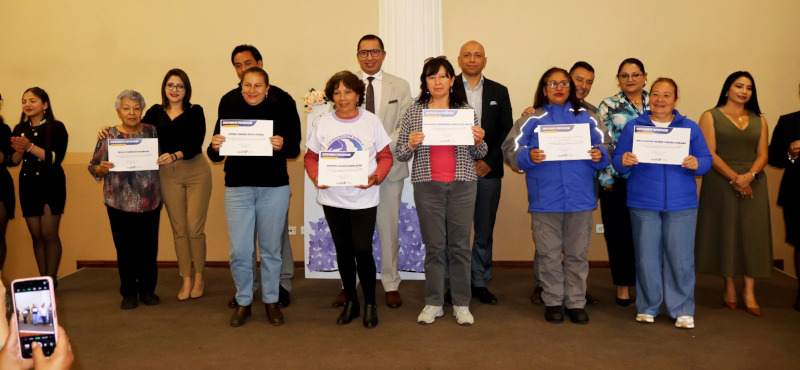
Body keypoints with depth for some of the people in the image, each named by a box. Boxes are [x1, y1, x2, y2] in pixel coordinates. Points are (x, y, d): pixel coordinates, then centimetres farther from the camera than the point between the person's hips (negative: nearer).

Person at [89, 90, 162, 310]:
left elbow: (164, 157, 13)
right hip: (119, 203, -1)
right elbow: (93, 167, 3)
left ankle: (148, 290, 20)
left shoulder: (152, 132, 4)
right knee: (125, 248, 5)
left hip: (149, 201, 1)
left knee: (148, 247, 4)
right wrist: (101, 169, -19)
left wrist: (166, 160, -10)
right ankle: (129, 293, 19)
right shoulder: (108, 136, 0)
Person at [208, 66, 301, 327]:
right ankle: (243, 302, 20)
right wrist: (214, 147, -17)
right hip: (238, 188, 1)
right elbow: (215, 156, 4)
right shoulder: (229, 112, 3)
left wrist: (282, 145, -23)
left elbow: (295, 150, -2)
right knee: (239, 250, 0)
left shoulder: (280, 110, 0)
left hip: (274, 188, -1)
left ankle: (271, 301, 26)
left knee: (270, 248, 9)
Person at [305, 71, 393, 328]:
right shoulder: (323, 123, 2)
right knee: (343, 250, 11)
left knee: (363, 250, -7)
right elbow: (311, 157, 7)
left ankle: (370, 304, 14)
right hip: (332, 198, 3)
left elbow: (385, 157, 0)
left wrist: (376, 178, -17)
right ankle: (350, 301, 28)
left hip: (364, 198, -2)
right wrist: (316, 178, -12)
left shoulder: (372, 121, -3)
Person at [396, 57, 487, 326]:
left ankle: (462, 304, 14)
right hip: (427, 185, 0)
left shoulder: (465, 109, 7)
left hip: (462, 185, 1)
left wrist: (478, 142, -9)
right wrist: (411, 145, -14)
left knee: (460, 245, 3)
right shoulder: (413, 112, 5)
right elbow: (400, 154, 6)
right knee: (434, 246, 4)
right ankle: (433, 303, 15)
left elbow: (479, 154, 12)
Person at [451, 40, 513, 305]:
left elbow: (506, 130, 6)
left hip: (488, 171, 3)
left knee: (485, 231, 8)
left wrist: (489, 161, -5)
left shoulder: (499, 92, 11)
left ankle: (480, 283, 18)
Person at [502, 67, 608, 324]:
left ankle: (576, 302, 20)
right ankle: (553, 301, 20)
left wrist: (600, 156, -12)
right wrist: (528, 156, -21)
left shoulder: (586, 118, 10)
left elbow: (603, 147, 9)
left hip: (580, 198, 2)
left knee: (577, 254, 9)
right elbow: (510, 149, -2)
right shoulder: (532, 119, 5)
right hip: (545, 199, -1)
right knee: (550, 255, 6)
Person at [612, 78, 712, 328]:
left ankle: (682, 310, 14)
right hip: (643, 204, 0)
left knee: (680, 258, 0)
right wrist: (624, 161, -19)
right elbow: (618, 162, 4)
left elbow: (706, 160, 5)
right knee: (646, 257, 3)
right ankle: (647, 307, 18)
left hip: (681, 204, 0)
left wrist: (696, 164, -17)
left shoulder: (690, 128, 10)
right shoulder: (633, 126, 8)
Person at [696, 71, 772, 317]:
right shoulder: (711, 117, 1)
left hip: (752, 183, 3)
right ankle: (729, 287, 13)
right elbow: (709, 154, -7)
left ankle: (749, 291, 6)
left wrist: (748, 176, -13)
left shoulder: (759, 120, 13)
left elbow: (763, 154, 7)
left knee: (752, 234, 0)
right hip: (721, 183, -3)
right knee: (725, 232, 1)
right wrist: (734, 179, -16)